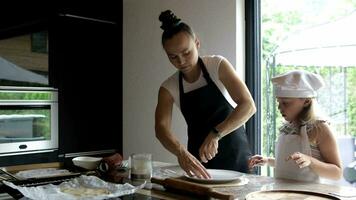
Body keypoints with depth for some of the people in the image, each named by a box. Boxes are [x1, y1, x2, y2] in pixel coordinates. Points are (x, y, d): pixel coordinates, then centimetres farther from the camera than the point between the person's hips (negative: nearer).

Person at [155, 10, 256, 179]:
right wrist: (181, 152, -39)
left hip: (235, 156, -2)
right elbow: (161, 127, -19)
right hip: (198, 161, 2)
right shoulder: (168, 88, -4)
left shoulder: (218, 66, -10)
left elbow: (248, 106, -21)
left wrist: (215, 134, -34)